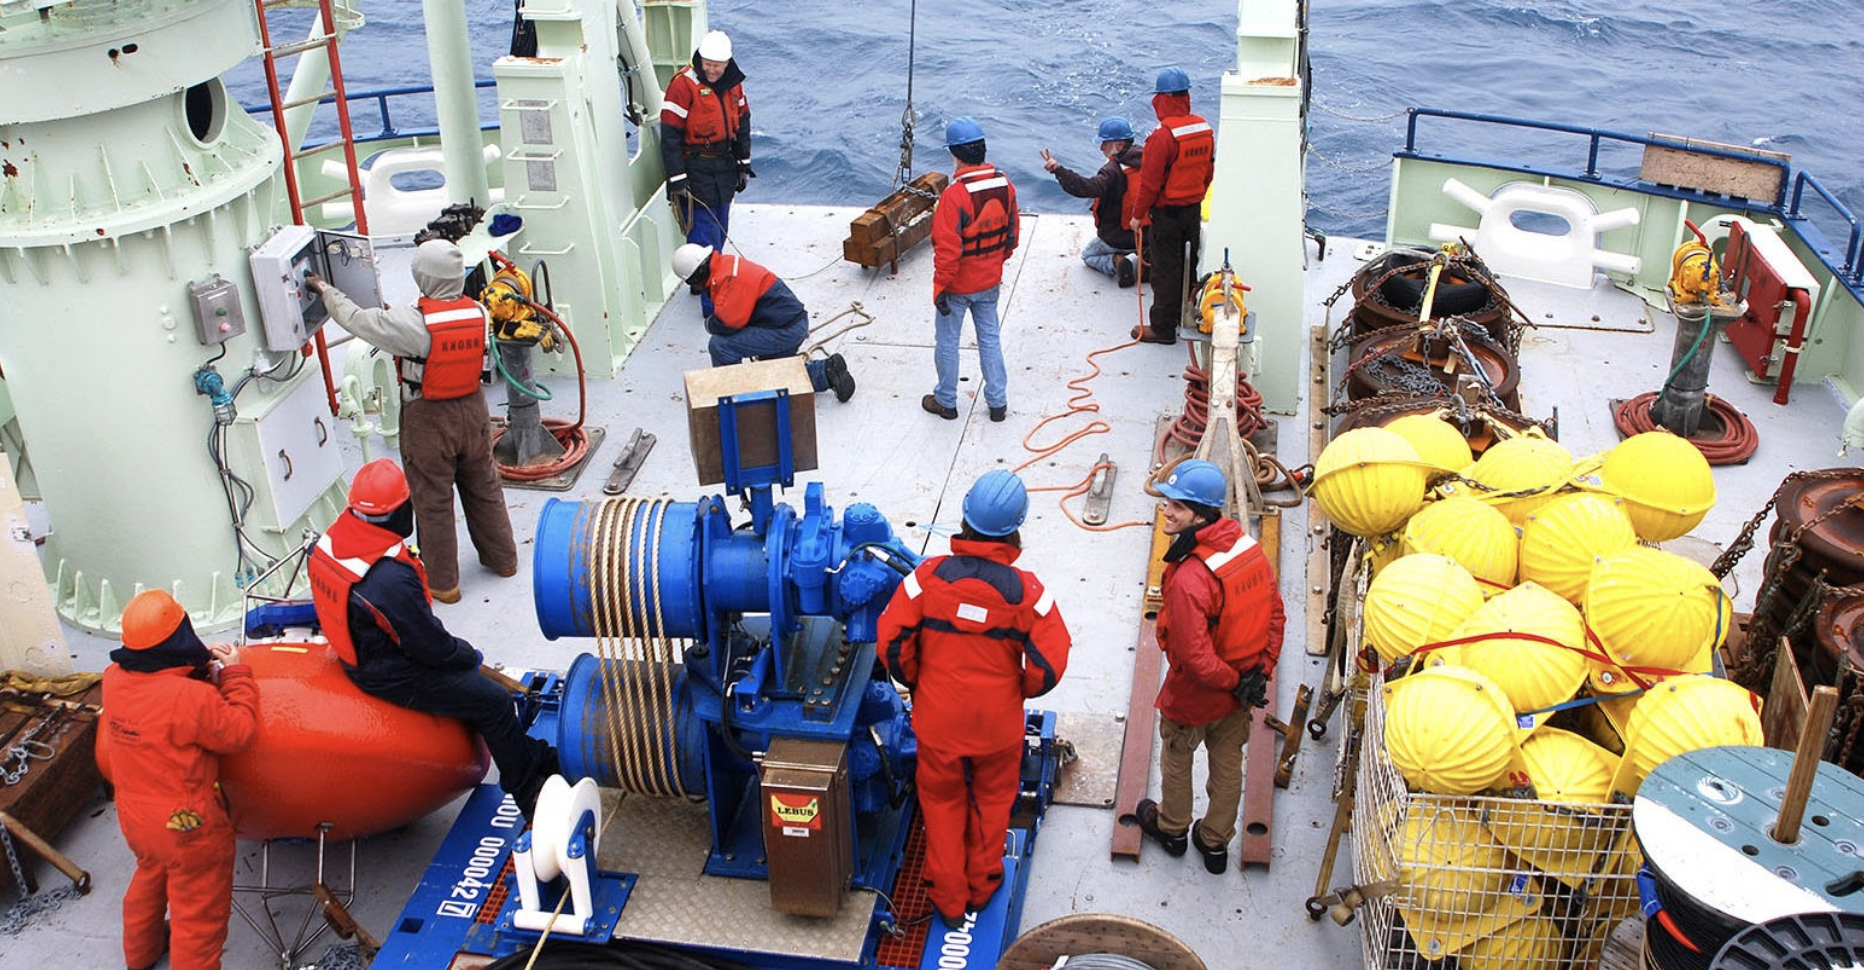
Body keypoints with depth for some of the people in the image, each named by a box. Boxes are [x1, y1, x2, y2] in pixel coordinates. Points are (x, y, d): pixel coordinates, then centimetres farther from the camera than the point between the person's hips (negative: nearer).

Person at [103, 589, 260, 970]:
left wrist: (200, 663, -2)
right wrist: (235, 675, -11)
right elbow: (240, 732, -19)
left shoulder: (114, 677, -12)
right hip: (187, 827, -8)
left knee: (150, 878, 35)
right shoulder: (193, 698, -33)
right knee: (198, 914, 11)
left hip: (133, 817, 8)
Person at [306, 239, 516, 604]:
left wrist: (326, 290, 2)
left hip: (429, 420, -5)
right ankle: (502, 559, 37)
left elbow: (355, 319, -15)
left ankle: (442, 583, 20)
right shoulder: (478, 313, -9)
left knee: (433, 502, 9)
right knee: (483, 488, 21)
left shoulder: (413, 323, -25)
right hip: (473, 410, 5)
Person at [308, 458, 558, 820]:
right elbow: (430, 646, -25)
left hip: (357, 651, 10)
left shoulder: (327, 543, -11)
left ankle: (530, 758, 37)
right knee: (494, 703, 3)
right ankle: (528, 790, 22)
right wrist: (467, 653, -2)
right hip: (392, 676, -10)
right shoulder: (392, 578, -38)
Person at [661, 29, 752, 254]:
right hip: (695, 169, -7)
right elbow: (670, 136, -17)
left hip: (725, 167, 7)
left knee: (720, 230, 15)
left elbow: (742, 123, 18)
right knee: (704, 233, -10)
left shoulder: (733, 81, 5)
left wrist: (744, 164, 17)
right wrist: (677, 178, -19)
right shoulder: (684, 84, -17)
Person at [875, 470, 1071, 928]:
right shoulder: (1025, 590, -19)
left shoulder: (930, 575, -18)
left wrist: (917, 682, 4)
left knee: (943, 804, 22)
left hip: (937, 719, 0)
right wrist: (1020, 690, 4)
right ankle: (982, 885, 45)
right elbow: (1049, 666, -17)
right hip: (999, 723, 0)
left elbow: (891, 643, -15)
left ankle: (948, 901, 36)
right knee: (992, 801, 26)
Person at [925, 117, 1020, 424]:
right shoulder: (1005, 185, -8)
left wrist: (940, 287, -14)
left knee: (948, 342, 13)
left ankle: (946, 402, 28)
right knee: (989, 338, 19)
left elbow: (948, 250, -25)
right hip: (990, 281, 6)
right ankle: (998, 402, 26)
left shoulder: (954, 195, -28)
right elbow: (1012, 234, 5)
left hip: (958, 284, -5)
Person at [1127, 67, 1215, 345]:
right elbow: (1209, 171, 11)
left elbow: (1150, 181, -19)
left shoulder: (1163, 136, -23)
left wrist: (1138, 214, -9)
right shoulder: (1205, 129, 0)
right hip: (1194, 210, 7)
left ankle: (1163, 327, 9)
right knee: (1187, 265, 19)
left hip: (1166, 213, -7)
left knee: (1164, 270, 2)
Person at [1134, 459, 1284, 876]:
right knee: (1228, 763, 24)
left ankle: (1172, 828, 46)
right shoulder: (1251, 549, -13)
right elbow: (1275, 615, -2)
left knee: (1176, 757, 22)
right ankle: (1216, 843, 43)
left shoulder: (1190, 578, -36)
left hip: (1195, 696, -6)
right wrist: (1261, 670, 1)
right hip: (1239, 697, 6)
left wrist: (1231, 681, -14)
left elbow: (1195, 656, -31)